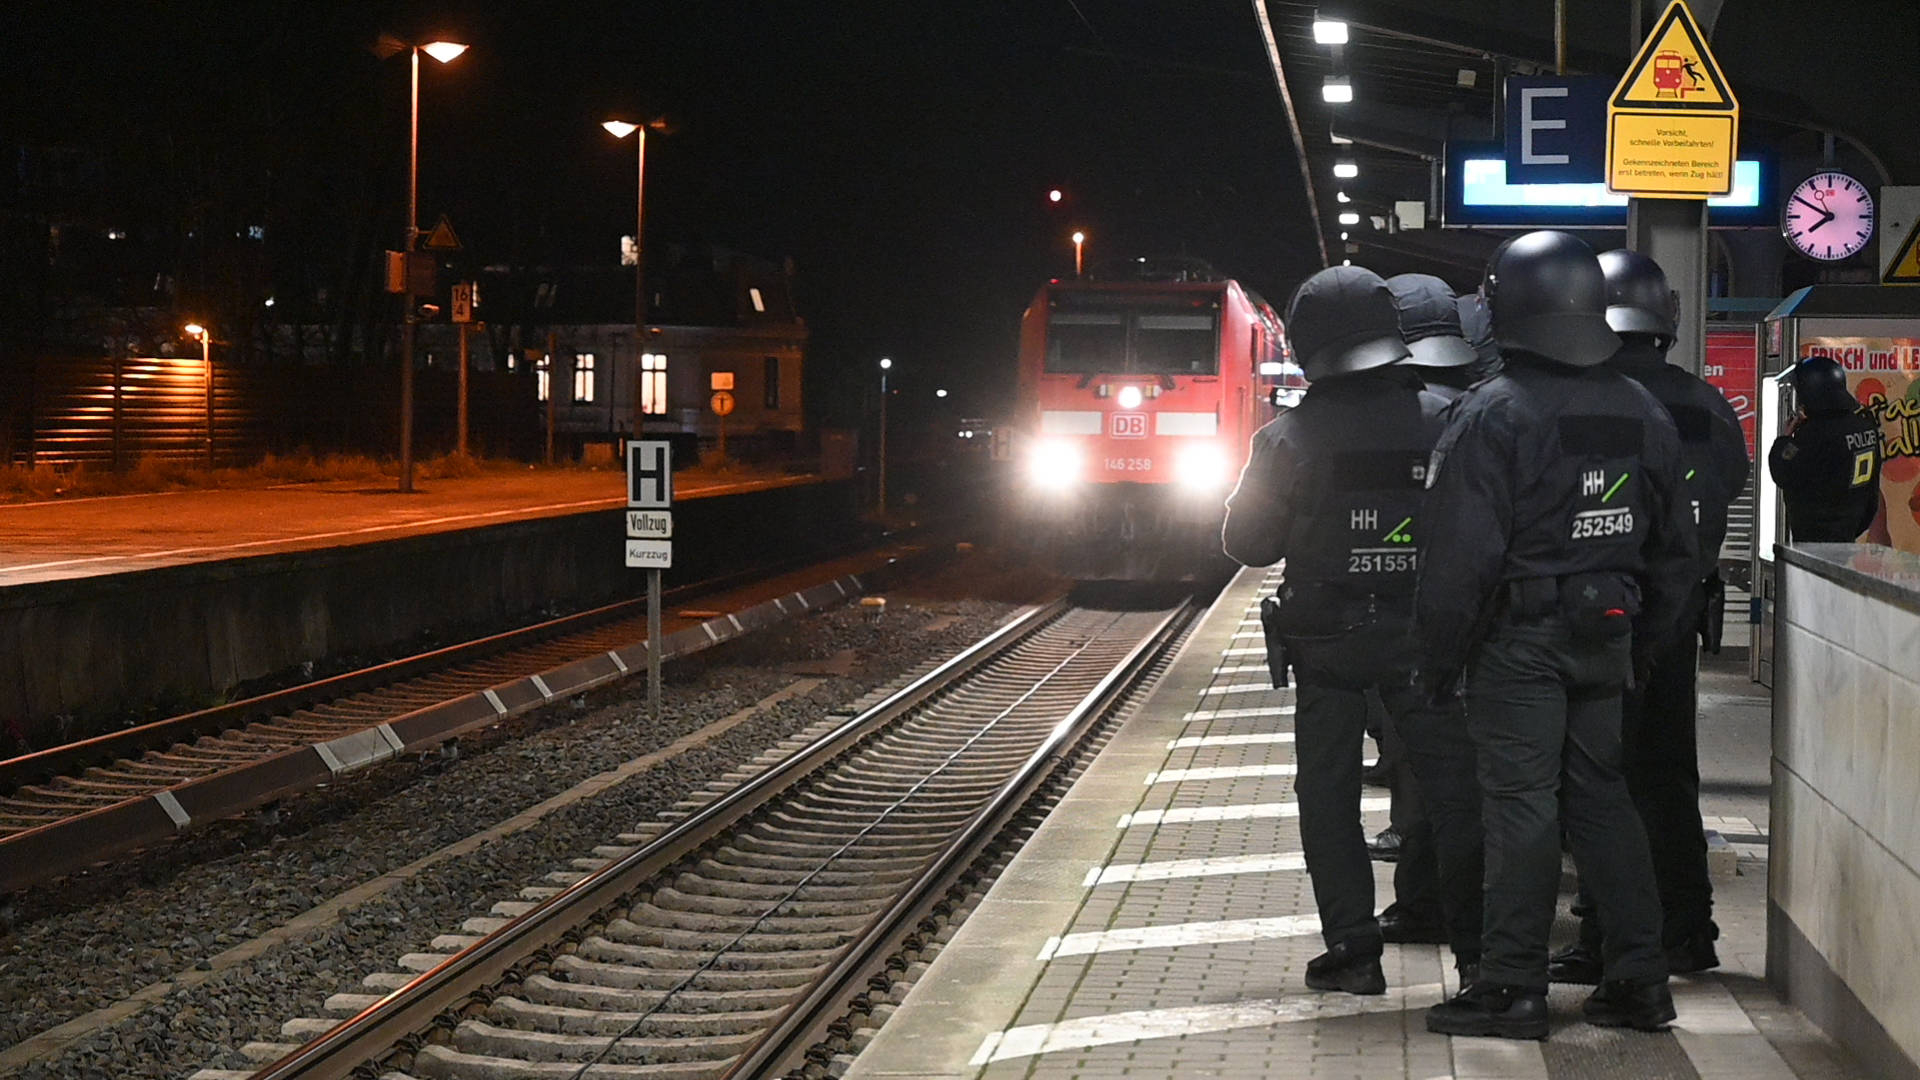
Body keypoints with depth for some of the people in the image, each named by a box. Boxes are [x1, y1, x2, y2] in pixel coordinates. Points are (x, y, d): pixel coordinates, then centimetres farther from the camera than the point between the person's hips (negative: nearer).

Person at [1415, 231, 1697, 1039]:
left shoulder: (1493, 413, -14)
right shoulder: (1642, 415, 8)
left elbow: (1461, 555, -17)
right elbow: (1675, 552, 14)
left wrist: (1438, 660, -8)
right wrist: (1638, 643, 21)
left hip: (1520, 639, -6)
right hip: (1605, 638, 6)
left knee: (1522, 805, -2)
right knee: (1600, 795, 14)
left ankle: (1512, 987, 2)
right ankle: (1638, 978, 16)